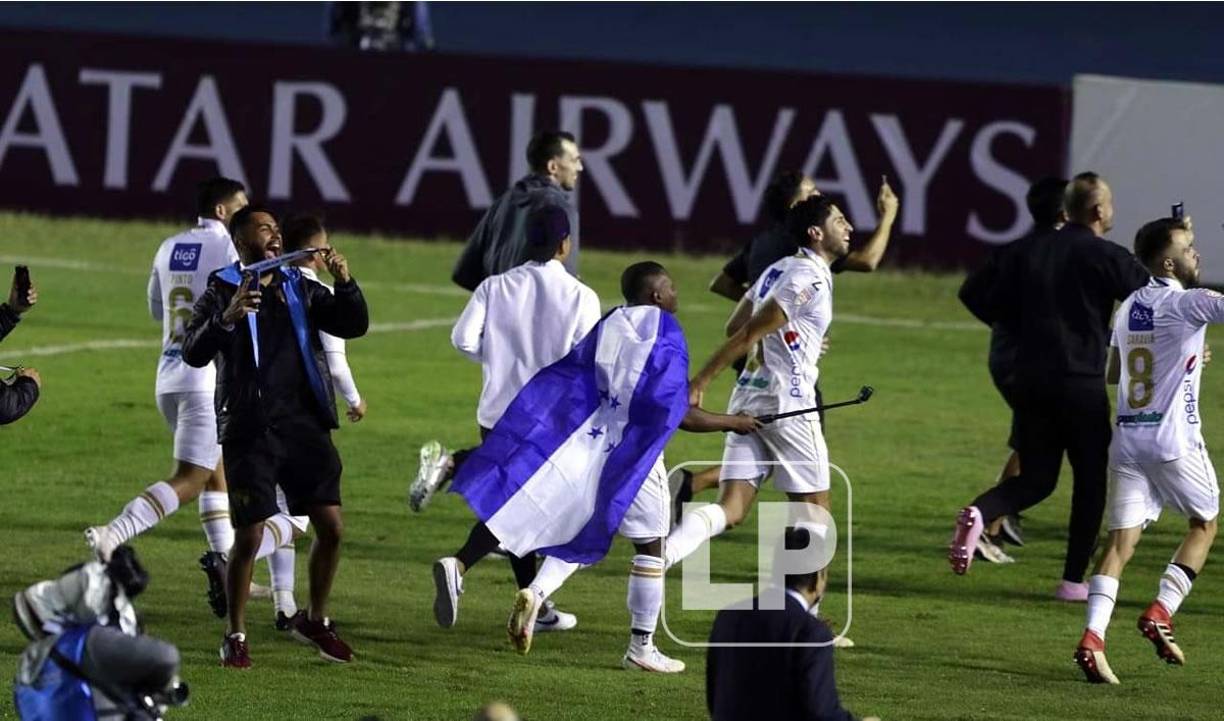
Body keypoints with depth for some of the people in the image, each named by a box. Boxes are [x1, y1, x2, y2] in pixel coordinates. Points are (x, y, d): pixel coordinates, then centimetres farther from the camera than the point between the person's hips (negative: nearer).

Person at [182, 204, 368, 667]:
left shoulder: (298, 288, 13)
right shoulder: (222, 292, -1)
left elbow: (352, 326, 9)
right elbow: (193, 353, -13)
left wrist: (344, 283, -8)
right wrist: (226, 318, -30)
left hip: (303, 423, 4)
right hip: (250, 431, -4)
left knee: (331, 526, 2)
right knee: (249, 536, -7)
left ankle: (315, 621, 21)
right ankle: (236, 637, 7)